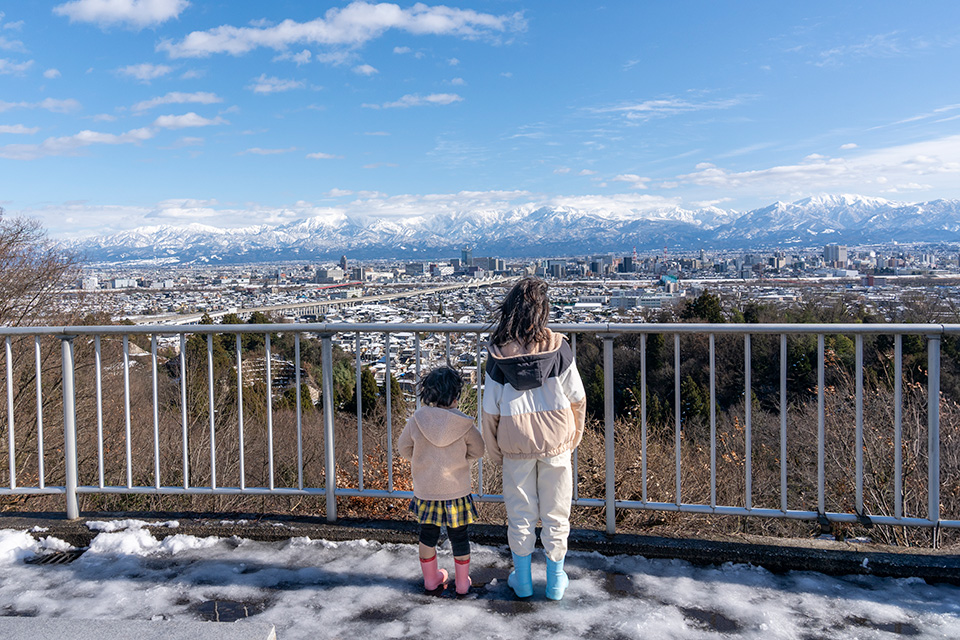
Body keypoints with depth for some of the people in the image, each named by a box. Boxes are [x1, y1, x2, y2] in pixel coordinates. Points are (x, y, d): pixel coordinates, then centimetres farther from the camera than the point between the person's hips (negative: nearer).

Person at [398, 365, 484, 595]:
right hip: (456, 489, -2)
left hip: (425, 489, 2)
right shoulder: (464, 424, -14)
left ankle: (431, 578, 35)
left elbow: (404, 449, 1)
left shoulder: (416, 420, -10)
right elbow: (477, 451, -3)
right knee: (459, 536, 14)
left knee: (428, 533, 20)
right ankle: (462, 582, 26)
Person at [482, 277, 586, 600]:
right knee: (555, 512, 14)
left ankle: (522, 579, 28)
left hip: (516, 444, 0)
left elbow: (491, 408, -5)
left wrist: (493, 450, 8)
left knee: (520, 513, 15)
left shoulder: (498, 353, -11)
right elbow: (577, 397, -4)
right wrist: (574, 435, 11)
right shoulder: (557, 347, -11)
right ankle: (555, 580, 26)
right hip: (556, 442, 0)